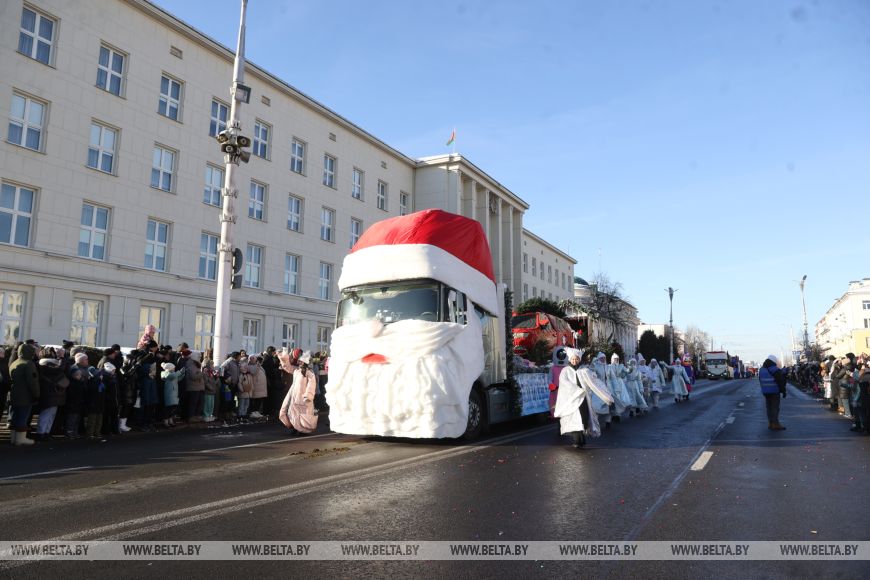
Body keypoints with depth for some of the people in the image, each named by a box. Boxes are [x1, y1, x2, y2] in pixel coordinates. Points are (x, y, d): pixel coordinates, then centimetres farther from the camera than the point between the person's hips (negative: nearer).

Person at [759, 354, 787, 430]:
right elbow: (781, 382, -11)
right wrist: (783, 391, -3)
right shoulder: (775, 370, -13)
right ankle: (775, 424, -6)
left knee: (769, 407, 12)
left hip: (765, 392, 6)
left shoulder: (761, 370, 7)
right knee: (775, 407, -3)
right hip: (774, 392, -6)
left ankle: (770, 423, 15)